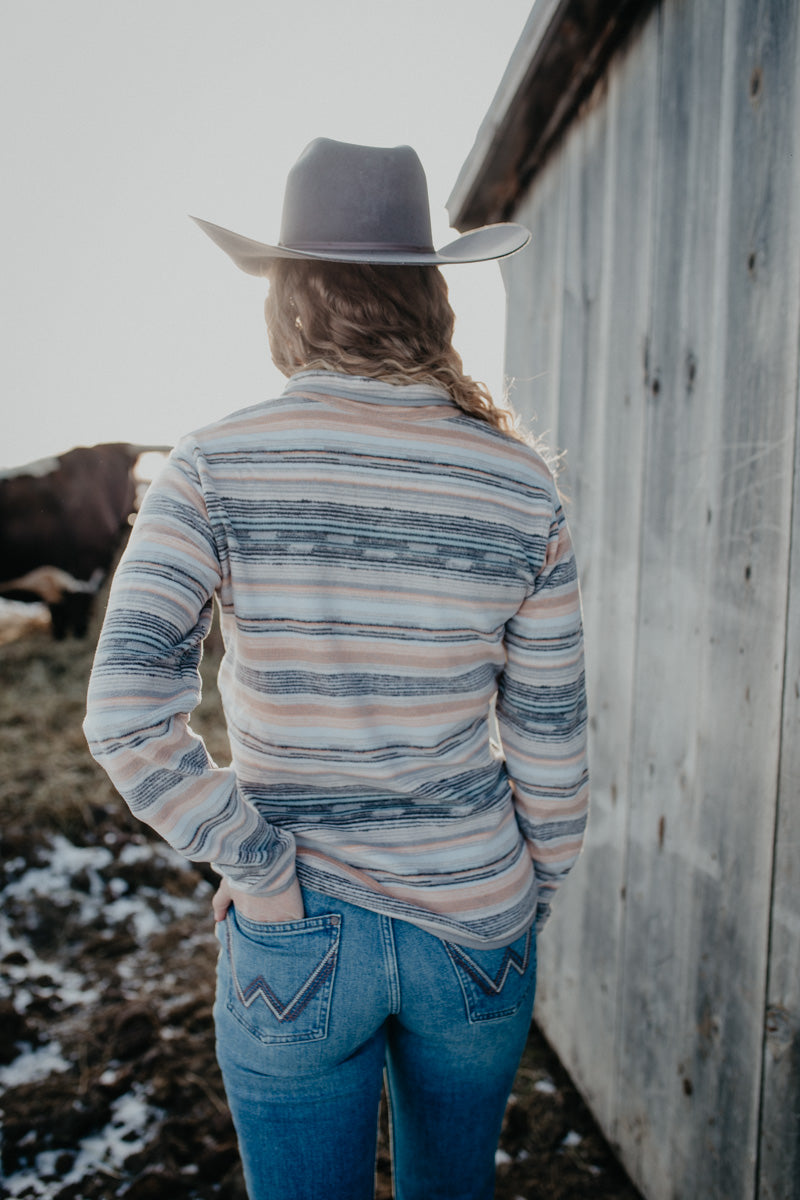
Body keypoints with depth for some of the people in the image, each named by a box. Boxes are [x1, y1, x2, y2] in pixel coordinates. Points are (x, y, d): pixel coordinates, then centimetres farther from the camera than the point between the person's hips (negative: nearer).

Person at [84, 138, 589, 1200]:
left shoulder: (214, 470, -13)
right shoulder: (520, 485, -7)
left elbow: (127, 713, -20)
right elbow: (550, 740, -2)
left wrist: (259, 866, -9)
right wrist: (531, 905, 11)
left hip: (294, 941, -2)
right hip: (474, 919, 3)